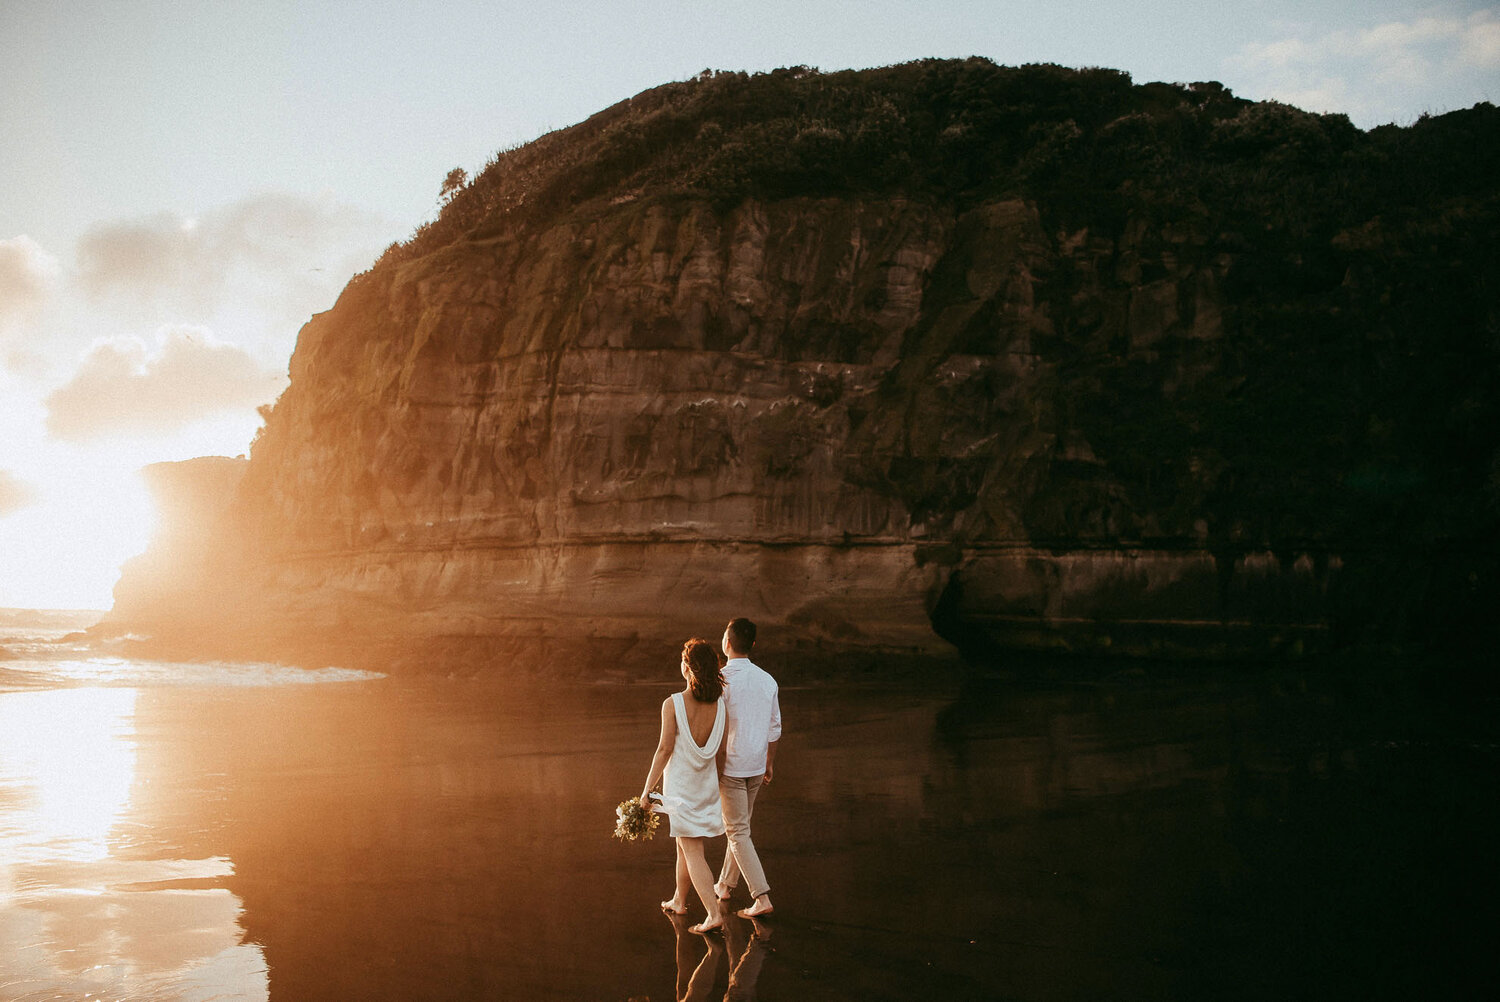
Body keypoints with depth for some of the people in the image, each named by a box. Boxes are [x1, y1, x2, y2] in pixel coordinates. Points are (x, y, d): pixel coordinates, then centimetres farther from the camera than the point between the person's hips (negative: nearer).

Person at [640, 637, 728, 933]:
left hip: (680, 784, -5)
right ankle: (679, 900, 37)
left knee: (693, 851, -2)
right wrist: (719, 785, 13)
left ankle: (714, 913, -10)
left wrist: (647, 789, -8)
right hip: (707, 785, 5)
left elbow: (665, 749, -16)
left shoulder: (673, 704, -18)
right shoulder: (719, 704, -5)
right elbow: (721, 751, 0)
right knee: (684, 845, 22)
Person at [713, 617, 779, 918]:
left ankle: (762, 897, -5)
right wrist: (768, 765, 19)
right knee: (740, 826, 20)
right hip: (756, 767, 6)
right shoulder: (767, 680, 1)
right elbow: (775, 729, 7)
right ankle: (726, 885, 34)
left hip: (730, 766, -6)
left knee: (738, 832, 0)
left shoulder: (722, 680, -17)